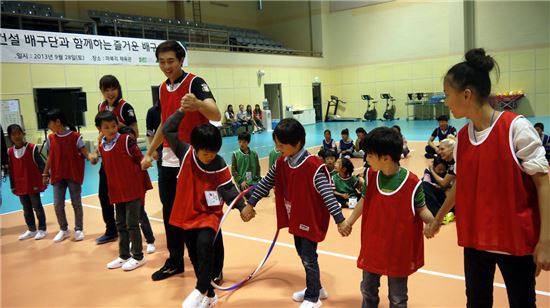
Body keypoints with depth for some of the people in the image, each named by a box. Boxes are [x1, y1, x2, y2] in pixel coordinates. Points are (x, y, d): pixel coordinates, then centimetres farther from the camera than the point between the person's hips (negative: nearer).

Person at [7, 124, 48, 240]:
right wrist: (12, 186, 10)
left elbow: (41, 165, -9)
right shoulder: (10, 152, 3)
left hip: (34, 184, -5)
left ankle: (42, 229, 17)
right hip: (20, 186, 5)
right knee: (26, 209, 15)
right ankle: (31, 230, 27)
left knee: (37, 207, 5)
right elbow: (11, 170, 8)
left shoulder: (32, 148, -11)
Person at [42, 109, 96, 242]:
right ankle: (63, 229, 22)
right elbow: (50, 157, 11)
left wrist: (91, 156, -35)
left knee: (76, 203, 6)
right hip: (57, 176, 4)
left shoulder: (75, 136, -9)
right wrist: (45, 174, 12)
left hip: (74, 176, -4)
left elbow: (85, 152, -12)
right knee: (58, 204, 3)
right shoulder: (50, 138, 4)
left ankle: (79, 229, 20)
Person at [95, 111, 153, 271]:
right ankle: (124, 256, 27)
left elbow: (140, 159, -10)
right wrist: (110, 190, 13)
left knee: (132, 223, -1)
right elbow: (108, 169, 14)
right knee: (120, 224, 14)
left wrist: (144, 185, -9)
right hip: (117, 192, 6)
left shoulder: (126, 140, -12)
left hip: (133, 190, -6)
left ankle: (138, 256, 13)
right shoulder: (101, 147, 6)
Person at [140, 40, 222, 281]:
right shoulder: (162, 89, 10)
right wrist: (149, 153, 21)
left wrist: (197, 104, -47)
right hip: (168, 162, 7)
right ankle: (175, 261, 29)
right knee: (170, 213, 13)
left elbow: (216, 115, -27)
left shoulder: (195, 82, -11)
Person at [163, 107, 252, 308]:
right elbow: (168, 131, -9)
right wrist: (182, 110, -15)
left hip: (209, 214, -3)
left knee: (205, 245, -27)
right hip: (187, 214, 3)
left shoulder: (220, 166, -13)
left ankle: (201, 290, -6)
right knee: (195, 255, 10)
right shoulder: (185, 153, -9)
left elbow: (228, 190, -10)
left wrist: (242, 208, -21)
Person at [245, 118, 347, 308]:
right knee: (302, 255, 20)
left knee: (309, 258, 2)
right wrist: (250, 204, 12)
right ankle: (315, 288, 39)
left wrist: (339, 220, -26)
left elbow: (327, 194, -25)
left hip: (311, 220, -7)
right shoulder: (281, 164, -3)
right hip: (295, 219, 8)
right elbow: (266, 183, 8)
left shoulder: (313, 166, -25)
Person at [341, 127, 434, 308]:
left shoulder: (412, 182, -20)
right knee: (368, 289, 22)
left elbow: (421, 209, -10)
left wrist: (433, 221, -30)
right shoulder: (371, 175, -5)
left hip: (399, 249, -4)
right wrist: (349, 221, 13)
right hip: (372, 246, 4)